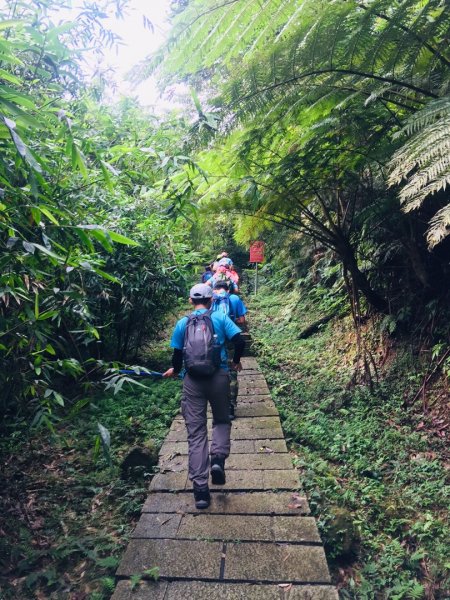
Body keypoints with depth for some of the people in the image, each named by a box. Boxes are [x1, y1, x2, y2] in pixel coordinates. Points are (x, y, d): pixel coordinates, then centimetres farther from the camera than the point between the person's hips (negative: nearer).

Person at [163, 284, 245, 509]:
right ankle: (218, 458, -4)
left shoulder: (182, 323, 7)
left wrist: (175, 370, 30)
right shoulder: (220, 318, 3)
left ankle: (200, 490, 6)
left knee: (195, 432, 6)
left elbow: (177, 353, 8)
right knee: (222, 421, 22)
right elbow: (239, 341, -4)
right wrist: (236, 361, 16)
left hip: (192, 380, 1)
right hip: (218, 377, -1)